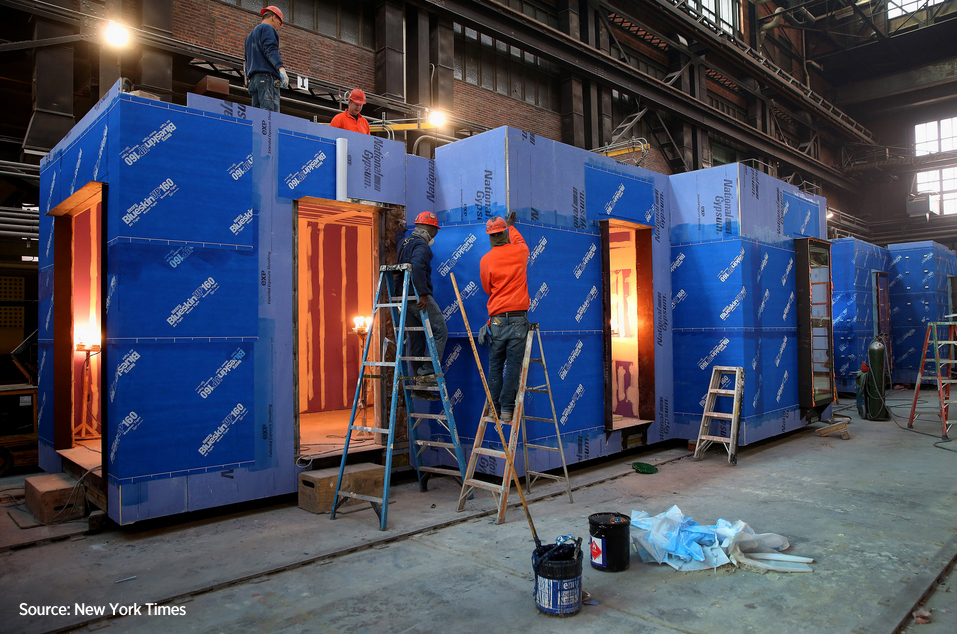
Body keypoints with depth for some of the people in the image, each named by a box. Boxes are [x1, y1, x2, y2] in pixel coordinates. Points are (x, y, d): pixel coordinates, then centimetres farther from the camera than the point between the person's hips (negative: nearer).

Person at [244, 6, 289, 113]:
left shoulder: (250, 36, 33)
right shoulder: (267, 28, 6)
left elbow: (247, 62, 30)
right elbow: (270, 49, -13)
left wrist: (248, 81, 29)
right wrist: (281, 68, -25)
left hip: (252, 78, 9)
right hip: (266, 77, -9)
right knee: (270, 111, -21)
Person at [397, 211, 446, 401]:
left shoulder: (404, 243, 20)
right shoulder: (421, 246, -11)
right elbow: (417, 267, -26)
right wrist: (423, 294, -28)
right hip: (418, 297, -9)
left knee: (416, 338, 10)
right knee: (439, 331, -4)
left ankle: (419, 382, 12)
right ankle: (428, 373, -10)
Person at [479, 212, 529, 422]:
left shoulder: (486, 260, 0)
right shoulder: (519, 252, 3)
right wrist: (511, 226, 47)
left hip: (497, 320, 0)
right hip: (518, 318, 0)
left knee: (495, 366, 8)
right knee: (513, 365, -1)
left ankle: (493, 409, 10)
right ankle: (507, 409, -2)